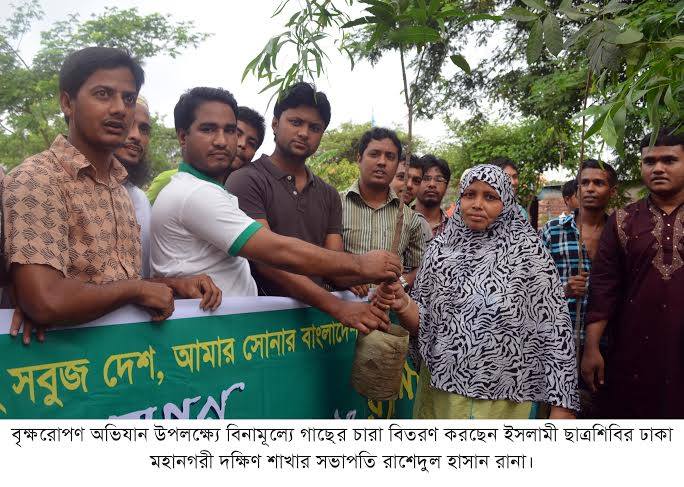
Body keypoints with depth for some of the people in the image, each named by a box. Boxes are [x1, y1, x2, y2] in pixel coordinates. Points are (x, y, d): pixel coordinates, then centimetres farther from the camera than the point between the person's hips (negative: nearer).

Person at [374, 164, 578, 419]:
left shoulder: (528, 250, -9)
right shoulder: (440, 248, 0)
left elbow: (554, 328, -8)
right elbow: (424, 323, 4)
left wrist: (562, 404, -11)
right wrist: (402, 304, -17)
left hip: (504, 403, -2)